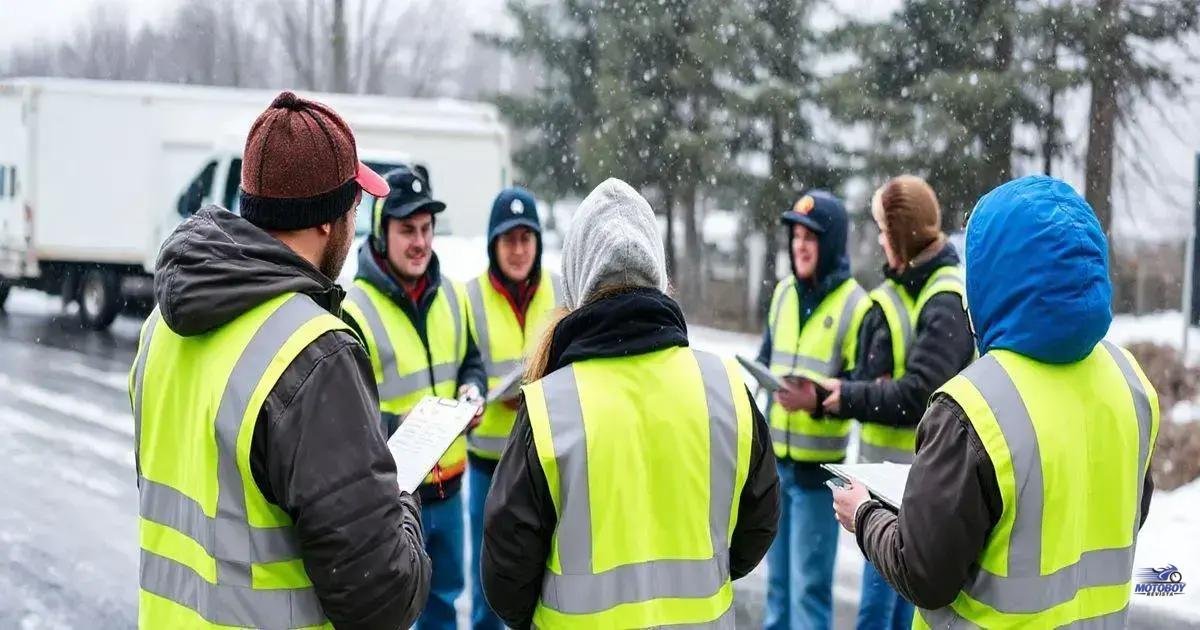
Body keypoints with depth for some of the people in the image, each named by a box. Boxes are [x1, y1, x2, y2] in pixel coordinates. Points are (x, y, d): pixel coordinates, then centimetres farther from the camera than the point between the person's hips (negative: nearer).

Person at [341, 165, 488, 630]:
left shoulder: (451, 296, 6)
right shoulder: (354, 309, -17)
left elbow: (471, 362, 18)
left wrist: (472, 390, -4)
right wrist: (399, 426, -31)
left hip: (448, 482, 7)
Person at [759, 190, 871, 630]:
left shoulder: (855, 305, -12)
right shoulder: (784, 292, 8)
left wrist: (818, 400, -27)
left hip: (818, 464, -7)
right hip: (774, 458, 7)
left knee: (809, 583, -3)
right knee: (778, 576, 18)